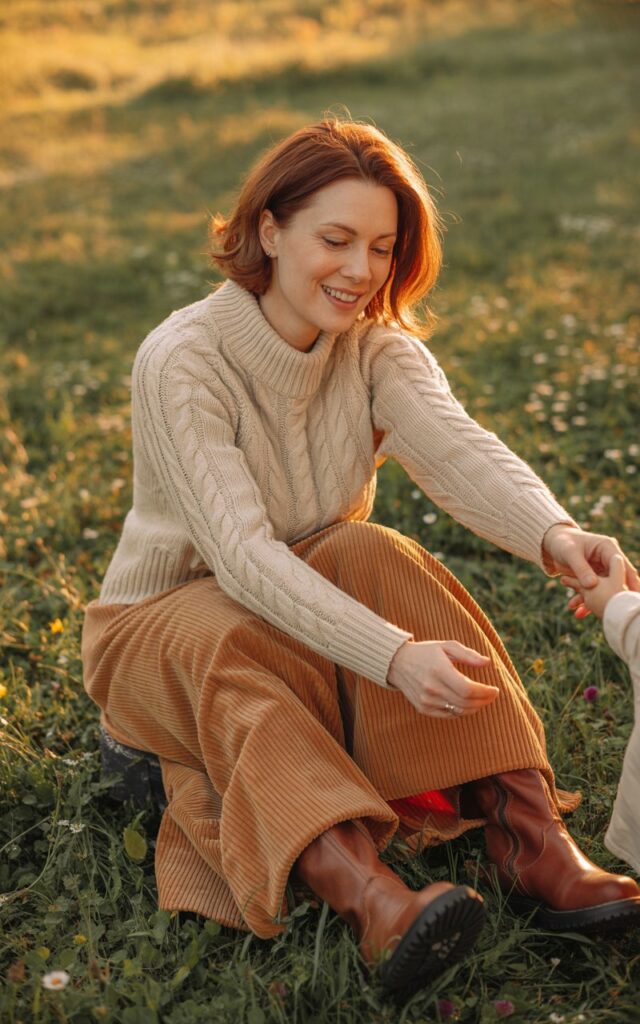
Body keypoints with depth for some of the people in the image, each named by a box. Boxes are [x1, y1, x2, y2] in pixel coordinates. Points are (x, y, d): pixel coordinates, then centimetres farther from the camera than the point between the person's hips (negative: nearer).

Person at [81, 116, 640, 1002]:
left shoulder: (379, 348, -8)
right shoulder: (182, 360, -23)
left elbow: (458, 449, -28)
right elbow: (242, 552, -33)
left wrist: (553, 533, -50)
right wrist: (393, 655, -47)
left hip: (311, 601, 3)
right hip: (166, 623, -3)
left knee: (372, 554, -30)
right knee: (230, 644, -37)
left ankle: (529, 836, -35)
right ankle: (372, 901, -55)